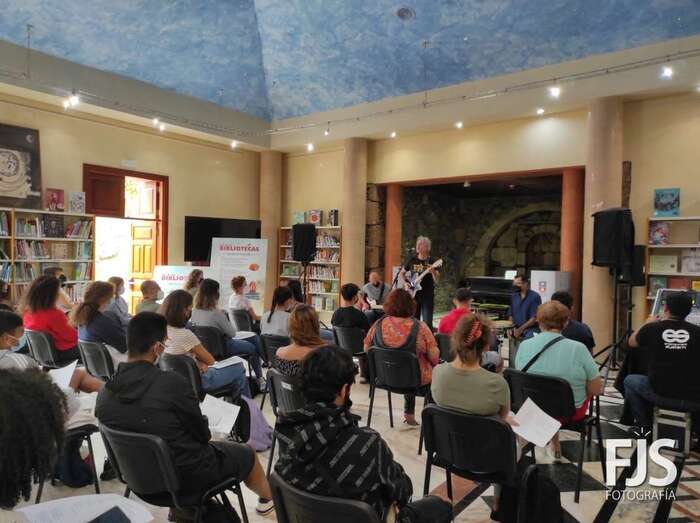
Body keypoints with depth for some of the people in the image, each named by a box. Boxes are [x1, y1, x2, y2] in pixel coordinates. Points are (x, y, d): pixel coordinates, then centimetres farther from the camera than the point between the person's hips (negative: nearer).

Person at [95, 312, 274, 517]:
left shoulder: (105, 392, -12)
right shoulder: (172, 383, -30)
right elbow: (202, 433, -17)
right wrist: (203, 436, 7)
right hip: (187, 475, -6)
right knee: (246, 453, 20)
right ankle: (268, 496, 49)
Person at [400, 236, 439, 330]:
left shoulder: (432, 262, -3)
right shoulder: (412, 260, 6)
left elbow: (436, 280, -11)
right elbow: (401, 273, 17)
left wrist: (433, 271, -30)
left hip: (427, 296, -3)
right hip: (413, 294, 3)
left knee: (427, 322, -8)